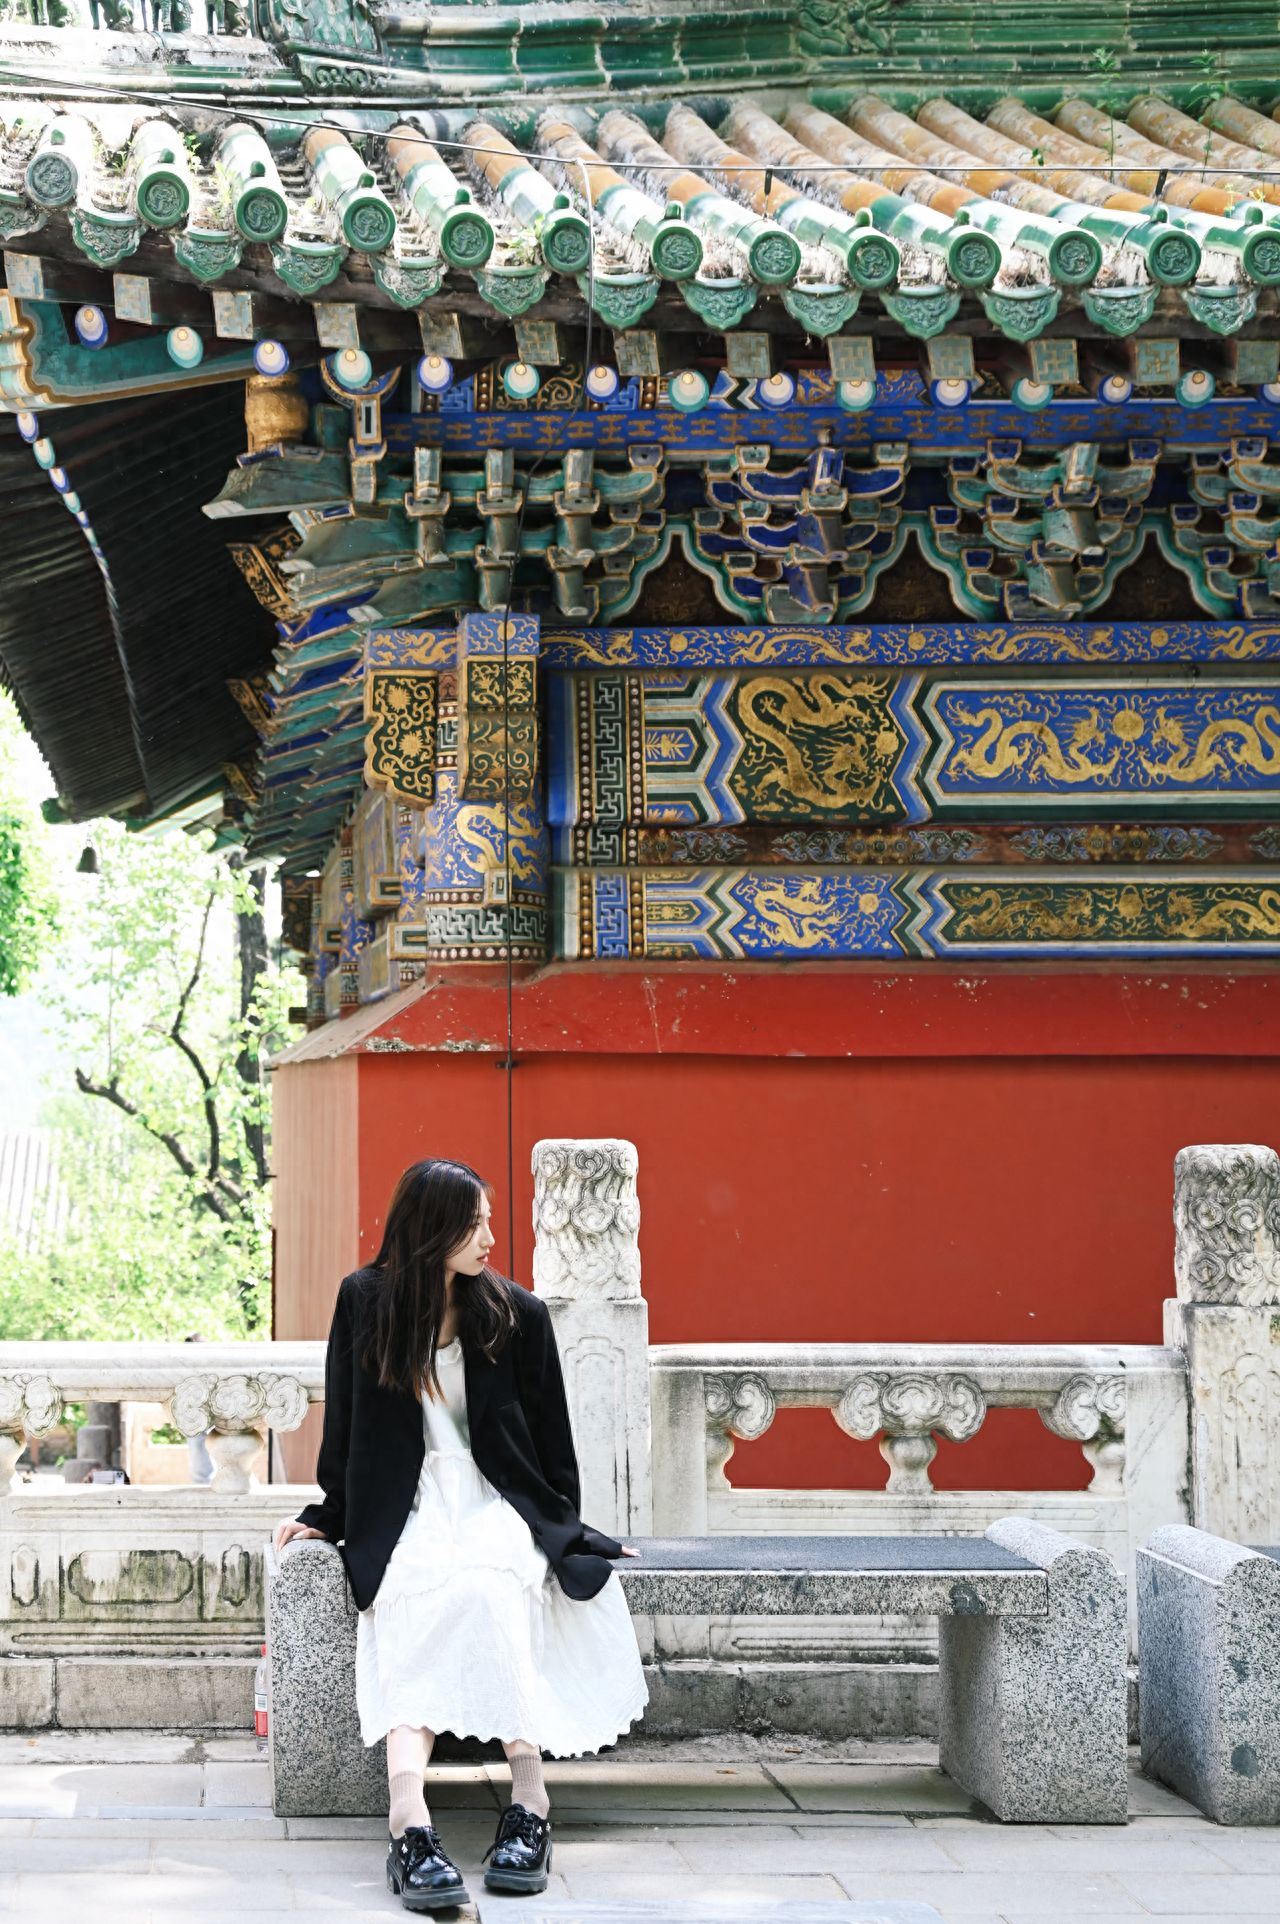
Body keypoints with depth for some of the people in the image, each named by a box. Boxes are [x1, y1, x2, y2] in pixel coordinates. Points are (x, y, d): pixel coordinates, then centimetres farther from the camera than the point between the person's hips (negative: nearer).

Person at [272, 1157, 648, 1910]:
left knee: (483, 1585, -36)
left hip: (497, 1504, 0)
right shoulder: (365, 1302, 7)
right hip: (407, 1508, 0)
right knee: (413, 1595, -35)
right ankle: (410, 1820, -53)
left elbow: (551, 1439, 11)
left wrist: (561, 1532, 7)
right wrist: (328, 1515, 12)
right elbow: (346, 1425, 15)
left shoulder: (518, 1315, 6)